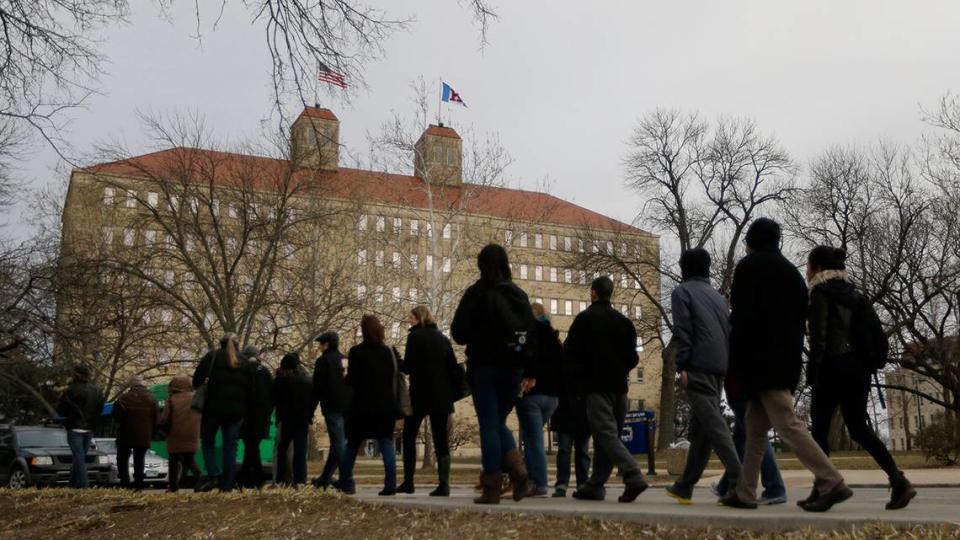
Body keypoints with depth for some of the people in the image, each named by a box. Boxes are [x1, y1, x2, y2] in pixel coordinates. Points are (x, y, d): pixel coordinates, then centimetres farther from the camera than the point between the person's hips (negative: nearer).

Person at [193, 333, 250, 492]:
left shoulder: (211, 357, 0)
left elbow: (197, 380, -2)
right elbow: (249, 388, 10)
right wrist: (244, 410, 14)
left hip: (214, 407, -2)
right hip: (236, 410, 3)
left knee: (207, 441, 14)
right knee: (230, 447, 7)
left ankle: (213, 475, -4)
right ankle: (227, 485, 4)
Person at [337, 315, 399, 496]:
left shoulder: (356, 352, -7)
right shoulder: (389, 352, 5)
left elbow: (351, 381, -9)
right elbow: (395, 378, 4)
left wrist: (347, 379, 11)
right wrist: (393, 404, 10)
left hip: (362, 406, -2)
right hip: (386, 406, 2)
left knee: (352, 445, 11)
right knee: (386, 443, 1)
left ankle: (345, 484, 13)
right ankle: (390, 485, -10)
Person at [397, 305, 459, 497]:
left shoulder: (415, 336, -4)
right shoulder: (443, 338, 12)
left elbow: (408, 367, -11)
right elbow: (453, 367, 10)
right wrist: (449, 393, 15)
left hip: (420, 395, -4)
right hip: (442, 396, 4)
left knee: (409, 437, 10)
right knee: (441, 440, 3)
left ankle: (408, 482, 9)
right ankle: (444, 485, -6)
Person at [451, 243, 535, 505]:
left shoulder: (476, 292, -7)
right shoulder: (520, 294, 6)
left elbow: (459, 333, -9)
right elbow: (533, 334, 4)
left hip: (484, 366, -4)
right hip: (513, 368, 4)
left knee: (489, 425, 2)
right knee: (499, 422, 18)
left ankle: (492, 489, 0)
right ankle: (517, 468, -5)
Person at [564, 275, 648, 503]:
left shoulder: (585, 318, -5)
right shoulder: (624, 321, 11)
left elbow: (569, 352, -5)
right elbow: (633, 358, 12)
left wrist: (579, 373, 12)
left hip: (595, 385, -6)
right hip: (619, 386, 6)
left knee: (606, 434, -11)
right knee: (608, 435, 10)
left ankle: (633, 476, -27)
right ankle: (595, 486, 14)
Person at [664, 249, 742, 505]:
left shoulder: (682, 291, 3)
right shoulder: (718, 296, 22)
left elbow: (682, 330, -8)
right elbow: (729, 331, 17)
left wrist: (682, 366, -9)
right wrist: (726, 365, 16)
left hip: (698, 367, -7)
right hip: (719, 368, 7)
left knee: (712, 421, -13)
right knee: (700, 427, 9)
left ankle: (738, 478, -25)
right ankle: (685, 486, 14)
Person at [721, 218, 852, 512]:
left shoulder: (749, 266, -3)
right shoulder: (791, 270, 18)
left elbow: (742, 316, -11)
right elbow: (801, 317, 16)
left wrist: (736, 357, -2)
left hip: (761, 360, -8)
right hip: (787, 359, 8)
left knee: (788, 425, -11)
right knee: (756, 428, 10)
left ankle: (832, 482, -16)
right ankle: (745, 492, 12)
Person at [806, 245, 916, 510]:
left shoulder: (821, 291, -5)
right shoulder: (852, 291, 17)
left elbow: (819, 336, -13)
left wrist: (811, 372, -12)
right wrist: (865, 366, 19)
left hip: (833, 366, -7)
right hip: (858, 366, 7)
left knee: (820, 429, 2)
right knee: (859, 428, 8)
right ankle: (898, 481, -6)